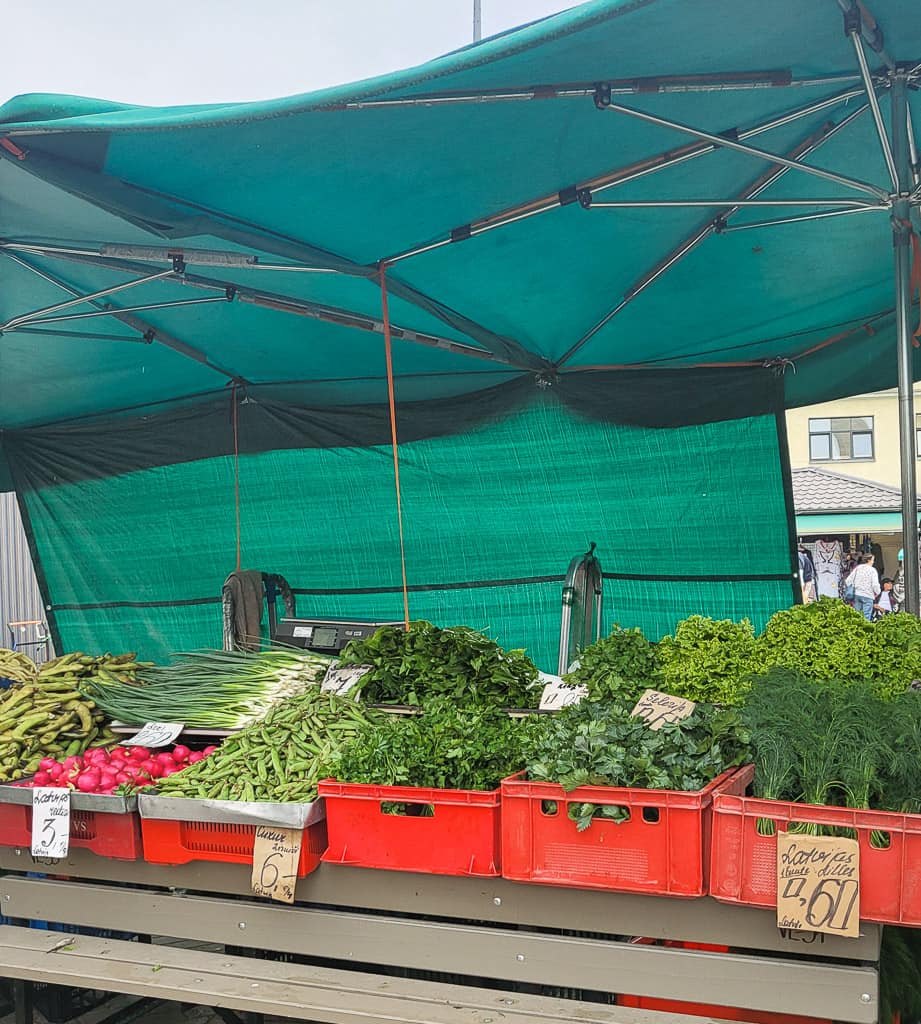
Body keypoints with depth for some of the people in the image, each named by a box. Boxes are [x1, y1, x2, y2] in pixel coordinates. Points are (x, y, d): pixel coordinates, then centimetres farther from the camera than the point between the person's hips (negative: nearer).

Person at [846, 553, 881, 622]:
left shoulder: (857, 568, 9)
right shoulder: (872, 570, -5)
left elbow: (848, 581, 7)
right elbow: (875, 585, -12)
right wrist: (877, 593, 6)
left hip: (856, 594, 5)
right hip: (867, 596, -5)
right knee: (866, 617, -3)